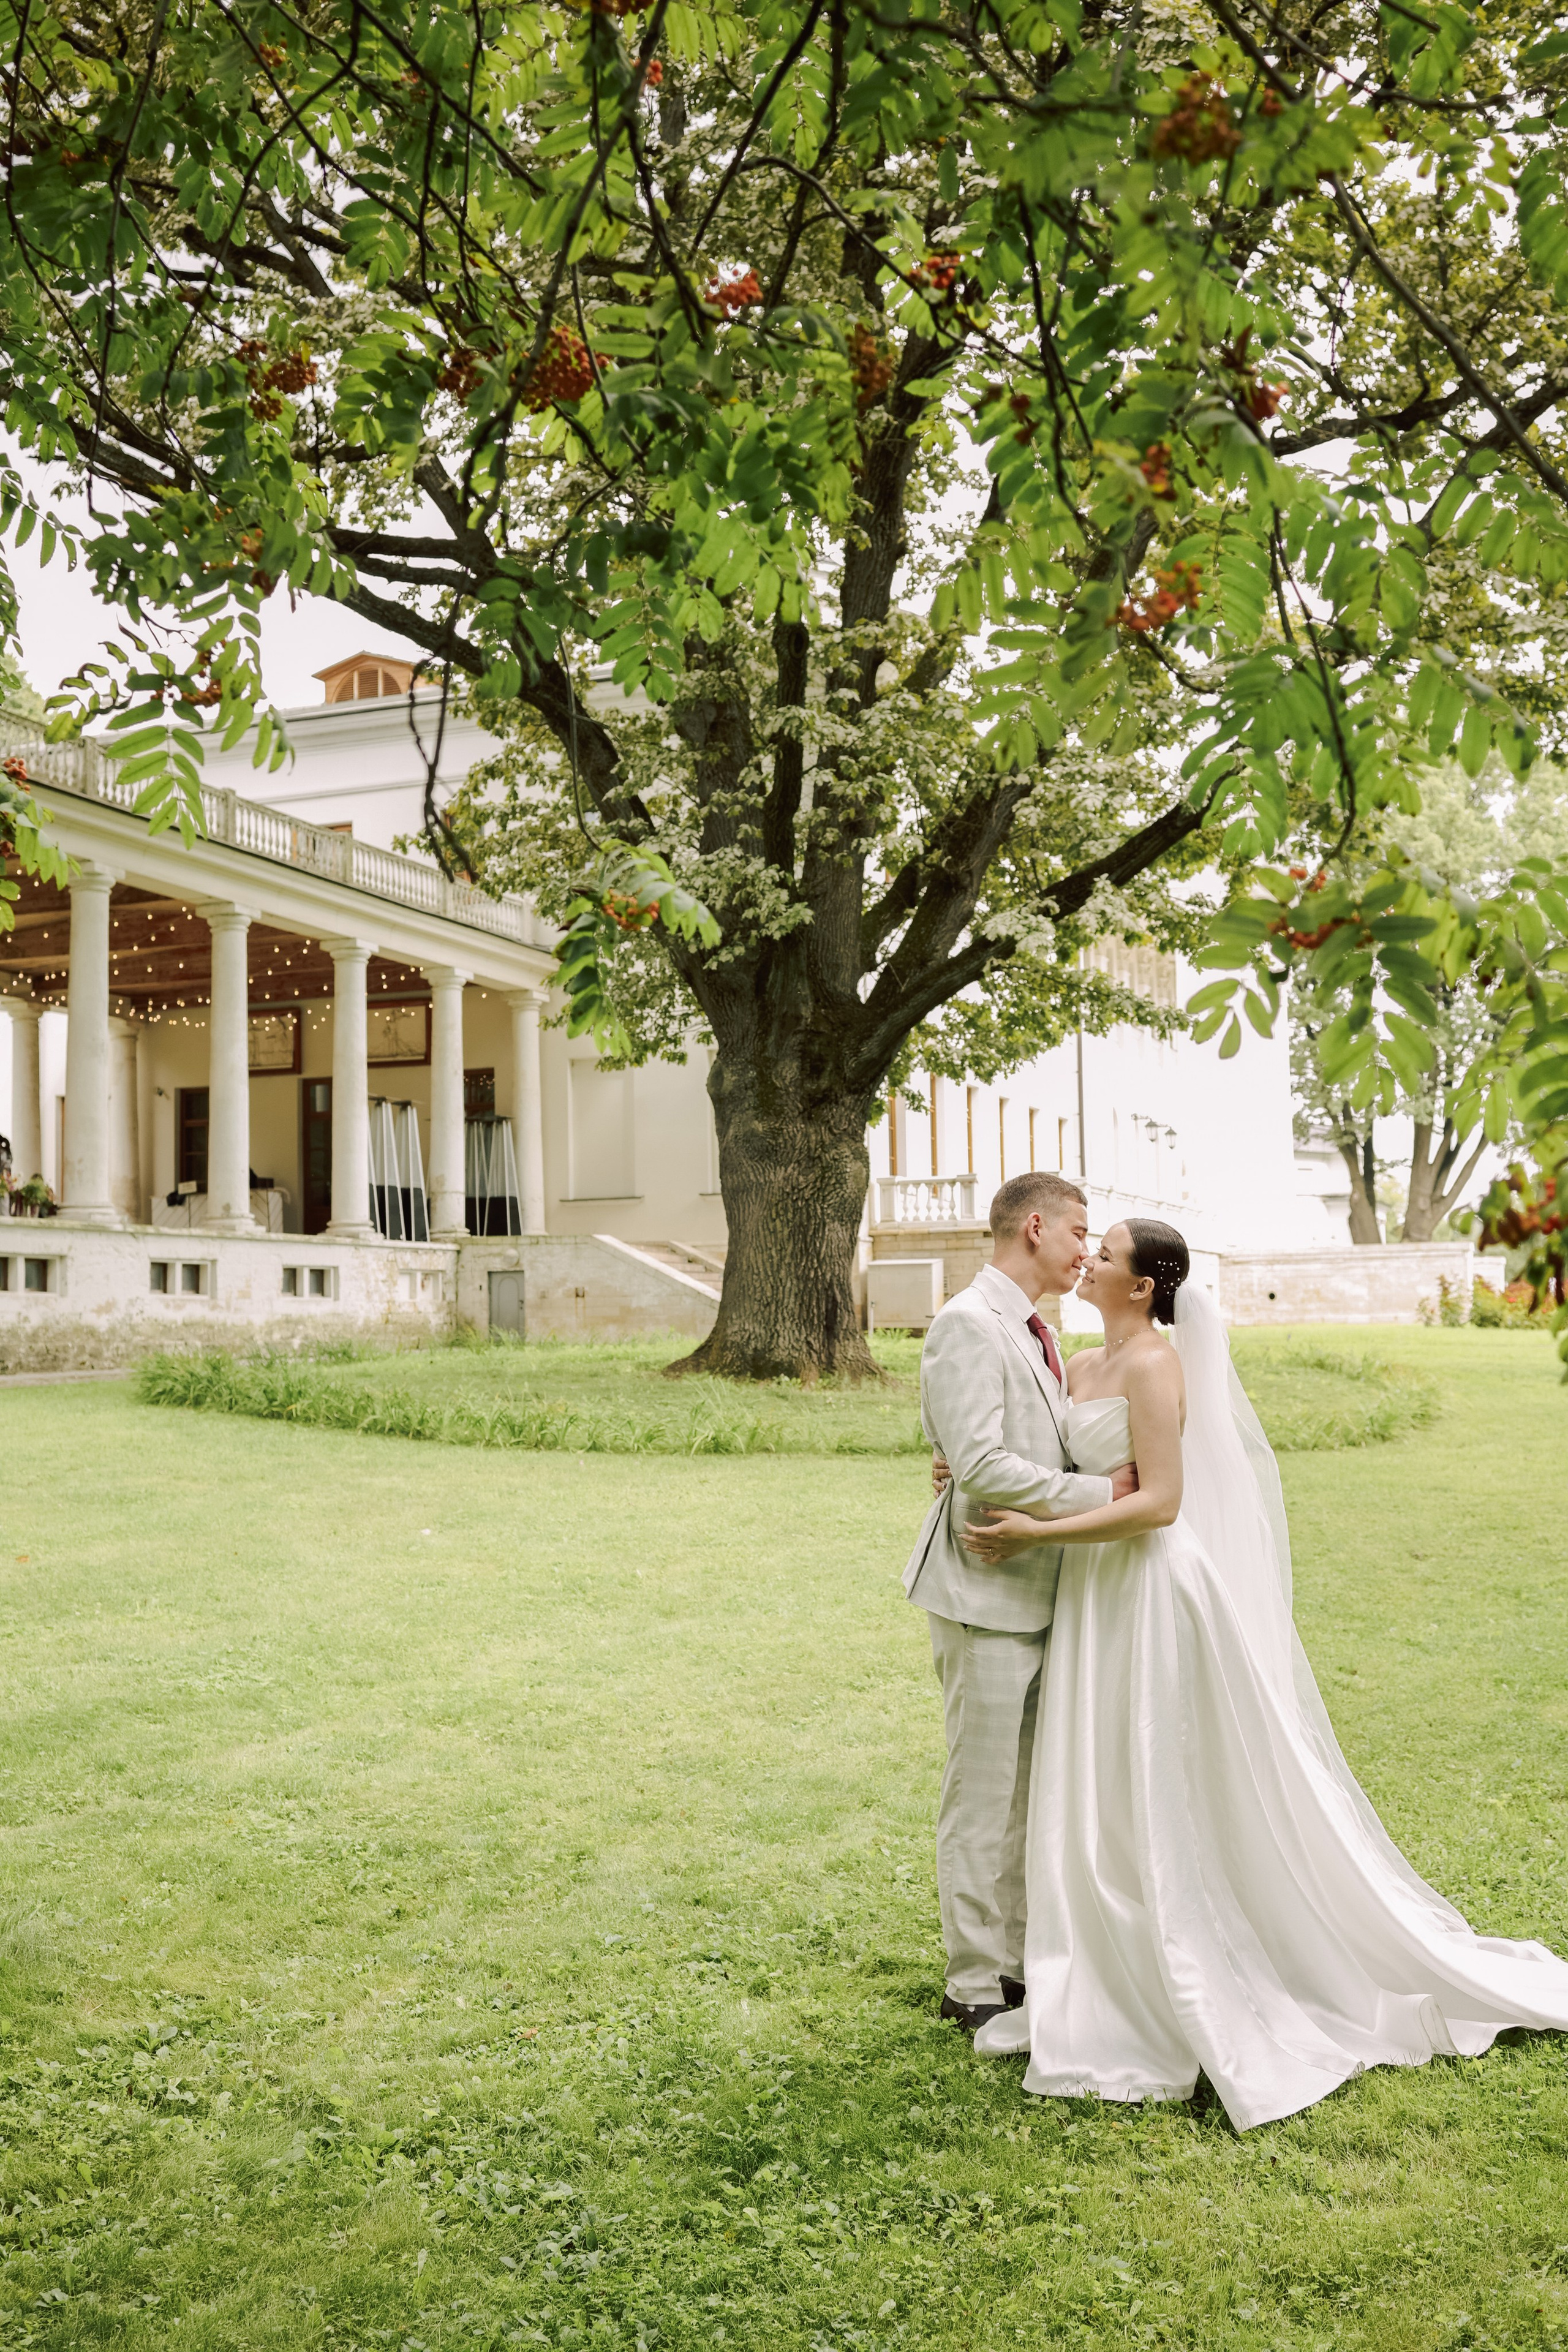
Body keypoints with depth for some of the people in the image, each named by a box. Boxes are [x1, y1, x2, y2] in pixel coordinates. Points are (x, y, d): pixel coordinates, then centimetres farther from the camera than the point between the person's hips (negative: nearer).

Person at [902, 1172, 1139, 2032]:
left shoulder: (1033, 1331, 16)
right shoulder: (967, 1325, -15)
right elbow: (982, 1467, -23)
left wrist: (1122, 1468, 0)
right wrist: (1101, 1494, -19)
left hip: (1039, 1588, 9)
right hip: (986, 1590, -9)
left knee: (1032, 1790, 17)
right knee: (983, 1795, 0)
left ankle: (1024, 1956, 29)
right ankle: (974, 1983, 12)